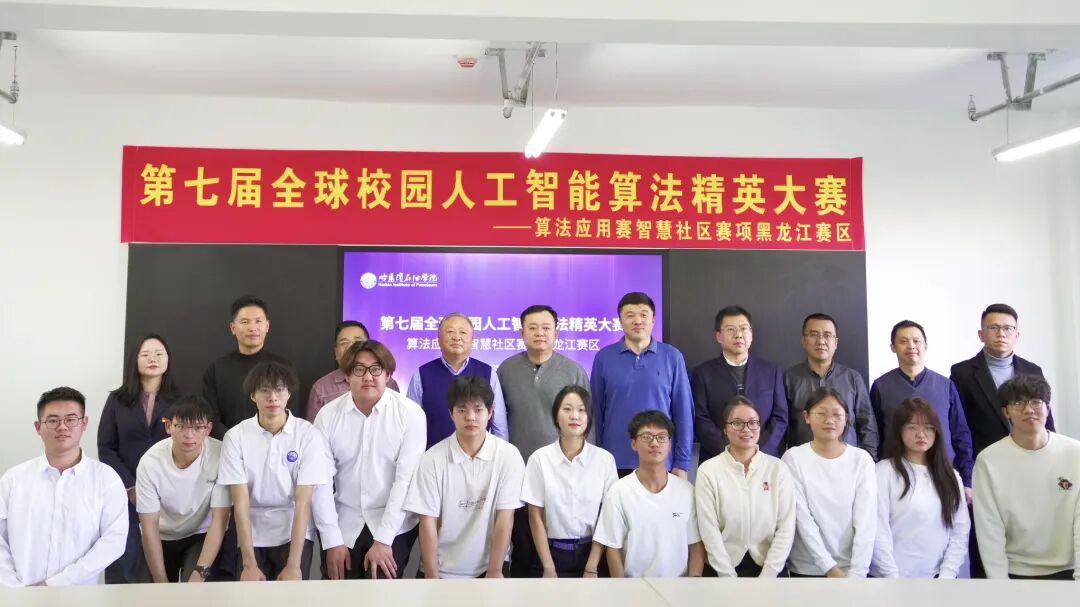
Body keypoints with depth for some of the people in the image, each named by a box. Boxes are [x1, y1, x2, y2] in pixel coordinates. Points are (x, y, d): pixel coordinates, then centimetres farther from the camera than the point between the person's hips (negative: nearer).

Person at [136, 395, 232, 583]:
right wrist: (161, 583, -15)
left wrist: (200, 573, -28)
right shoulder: (150, 462, -21)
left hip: (203, 537, -2)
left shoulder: (220, 456, -24)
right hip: (162, 539, 2)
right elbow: (149, 526, -15)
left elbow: (219, 520, -20)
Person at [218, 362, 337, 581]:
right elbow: (240, 503, -9)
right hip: (252, 536, 1)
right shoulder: (235, 436, -8)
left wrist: (293, 565, -18)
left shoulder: (309, 435, -11)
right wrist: (249, 564, -15)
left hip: (294, 534, -1)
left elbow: (303, 502, -12)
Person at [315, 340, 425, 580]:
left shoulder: (410, 413, -11)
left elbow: (406, 478, -12)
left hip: (394, 527, -2)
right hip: (345, 525, 2)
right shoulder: (328, 415, -3)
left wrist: (383, 540, -14)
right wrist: (332, 541, -6)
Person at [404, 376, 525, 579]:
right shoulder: (432, 459, -8)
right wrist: (432, 577, -9)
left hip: (490, 566, 0)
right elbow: (428, 522, -7)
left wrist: (494, 572, -9)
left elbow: (505, 517, -8)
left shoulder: (509, 456, -8)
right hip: (442, 569, 0)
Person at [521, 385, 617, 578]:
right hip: (552, 553, 0)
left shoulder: (605, 459, -5)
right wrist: (549, 568, -8)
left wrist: (591, 568, -8)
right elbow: (535, 517, -4)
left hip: (591, 553, 1)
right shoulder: (539, 458, -6)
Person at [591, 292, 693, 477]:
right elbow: (595, 411, 5)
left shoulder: (672, 357, 0)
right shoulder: (604, 358, 1)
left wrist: (682, 463, -1)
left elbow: (683, 412, 1)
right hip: (615, 464, 0)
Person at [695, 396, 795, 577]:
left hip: (770, 567, 2)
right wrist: (730, 578, -8)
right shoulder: (708, 471, -4)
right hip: (721, 569, -2)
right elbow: (709, 532, -5)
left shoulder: (778, 469, 1)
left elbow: (786, 528, -1)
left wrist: (766, 577, -7)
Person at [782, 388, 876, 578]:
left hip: (852, 568, 1)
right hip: (807, 568, -1)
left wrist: (856, 572, -15)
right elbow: (802, 519, -10)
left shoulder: (862, 459, -2)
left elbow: (866, 521, -8)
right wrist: (829, 567, -15)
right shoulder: (793, 458, -6)